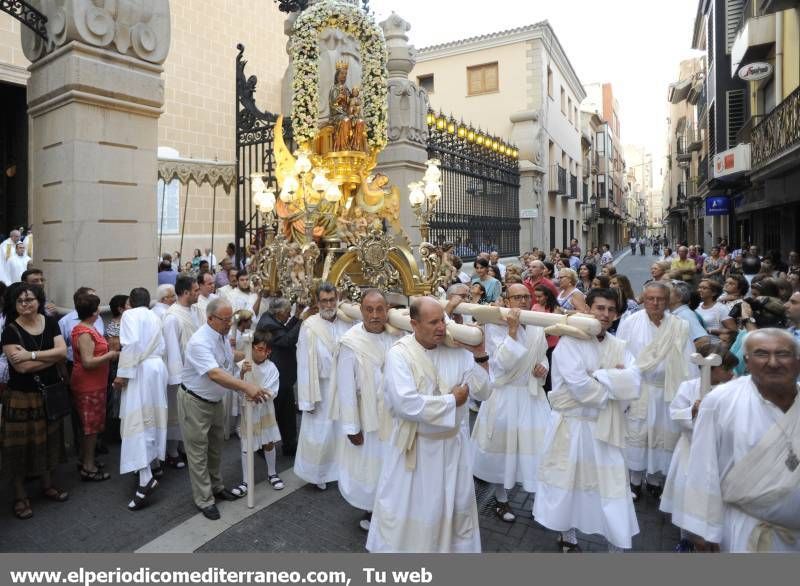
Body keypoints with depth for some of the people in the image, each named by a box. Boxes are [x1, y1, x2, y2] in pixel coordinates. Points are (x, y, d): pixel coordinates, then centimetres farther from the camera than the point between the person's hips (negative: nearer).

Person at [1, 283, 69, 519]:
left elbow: (63, 351, -11)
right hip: (21, 396, -4)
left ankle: (47, 485, 32)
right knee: (21, 444, 5)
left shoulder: (50, 323, 0)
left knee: (47, 439, 15)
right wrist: (51, 356, -14)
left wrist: (31, 354, -19)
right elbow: (21, 367, -20)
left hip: (50, 392, 4)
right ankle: (20, 495, 20)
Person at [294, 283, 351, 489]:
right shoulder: (309, 327, -12)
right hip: (320, 388, -3)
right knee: (319, 434, 8)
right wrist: (308, 399, -10)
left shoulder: (347, 324, -3)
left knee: (341, 431, 13)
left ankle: (339, 470, 33)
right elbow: (304, 364, -10)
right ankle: (318, 474, 30)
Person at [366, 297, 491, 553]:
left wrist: (480, 355, -18)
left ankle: (456, 546, 45)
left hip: (453, 443, 4)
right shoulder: (399, 354, -17)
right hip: (416, 446, -4)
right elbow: (406, 403, -28)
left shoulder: (457, 351, -6)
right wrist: (451, 400, -19)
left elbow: (483, 393, -6)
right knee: (406, 508, 13)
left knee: (457, 505, 22)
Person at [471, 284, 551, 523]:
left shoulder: (537, 327, 4)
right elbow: (503, 363, -21)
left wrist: (543, 367, -3)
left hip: (532, 394, 4)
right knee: (503, 448, 10)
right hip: (505, 396, -4)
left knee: (538, 446, 4)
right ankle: (501, 501, 30)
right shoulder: (495, 326, -12)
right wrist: (512, 330, -26)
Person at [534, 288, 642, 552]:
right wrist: (616, 387, -9)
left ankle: (617, 544, 21)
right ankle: (567, 536, 32)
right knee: (570, 482, 11)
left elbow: (635, 382, -9)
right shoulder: (569, 342, -12)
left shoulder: (619, 347, 6)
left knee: (612, 486, 7)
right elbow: (580, 387, -22)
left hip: (606, 427, 4)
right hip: (573, 426, -4)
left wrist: (599, 376, -19)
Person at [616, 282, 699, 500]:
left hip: (668, 391, 2)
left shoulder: (679, 327, -1)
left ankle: (655, 478, 29)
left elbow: (688, 363, 1)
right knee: (636, 433, 6)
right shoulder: (630, 324, -5)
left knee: (665, 436, 10)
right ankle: (635, 479, 23)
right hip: (637, 389, -1)